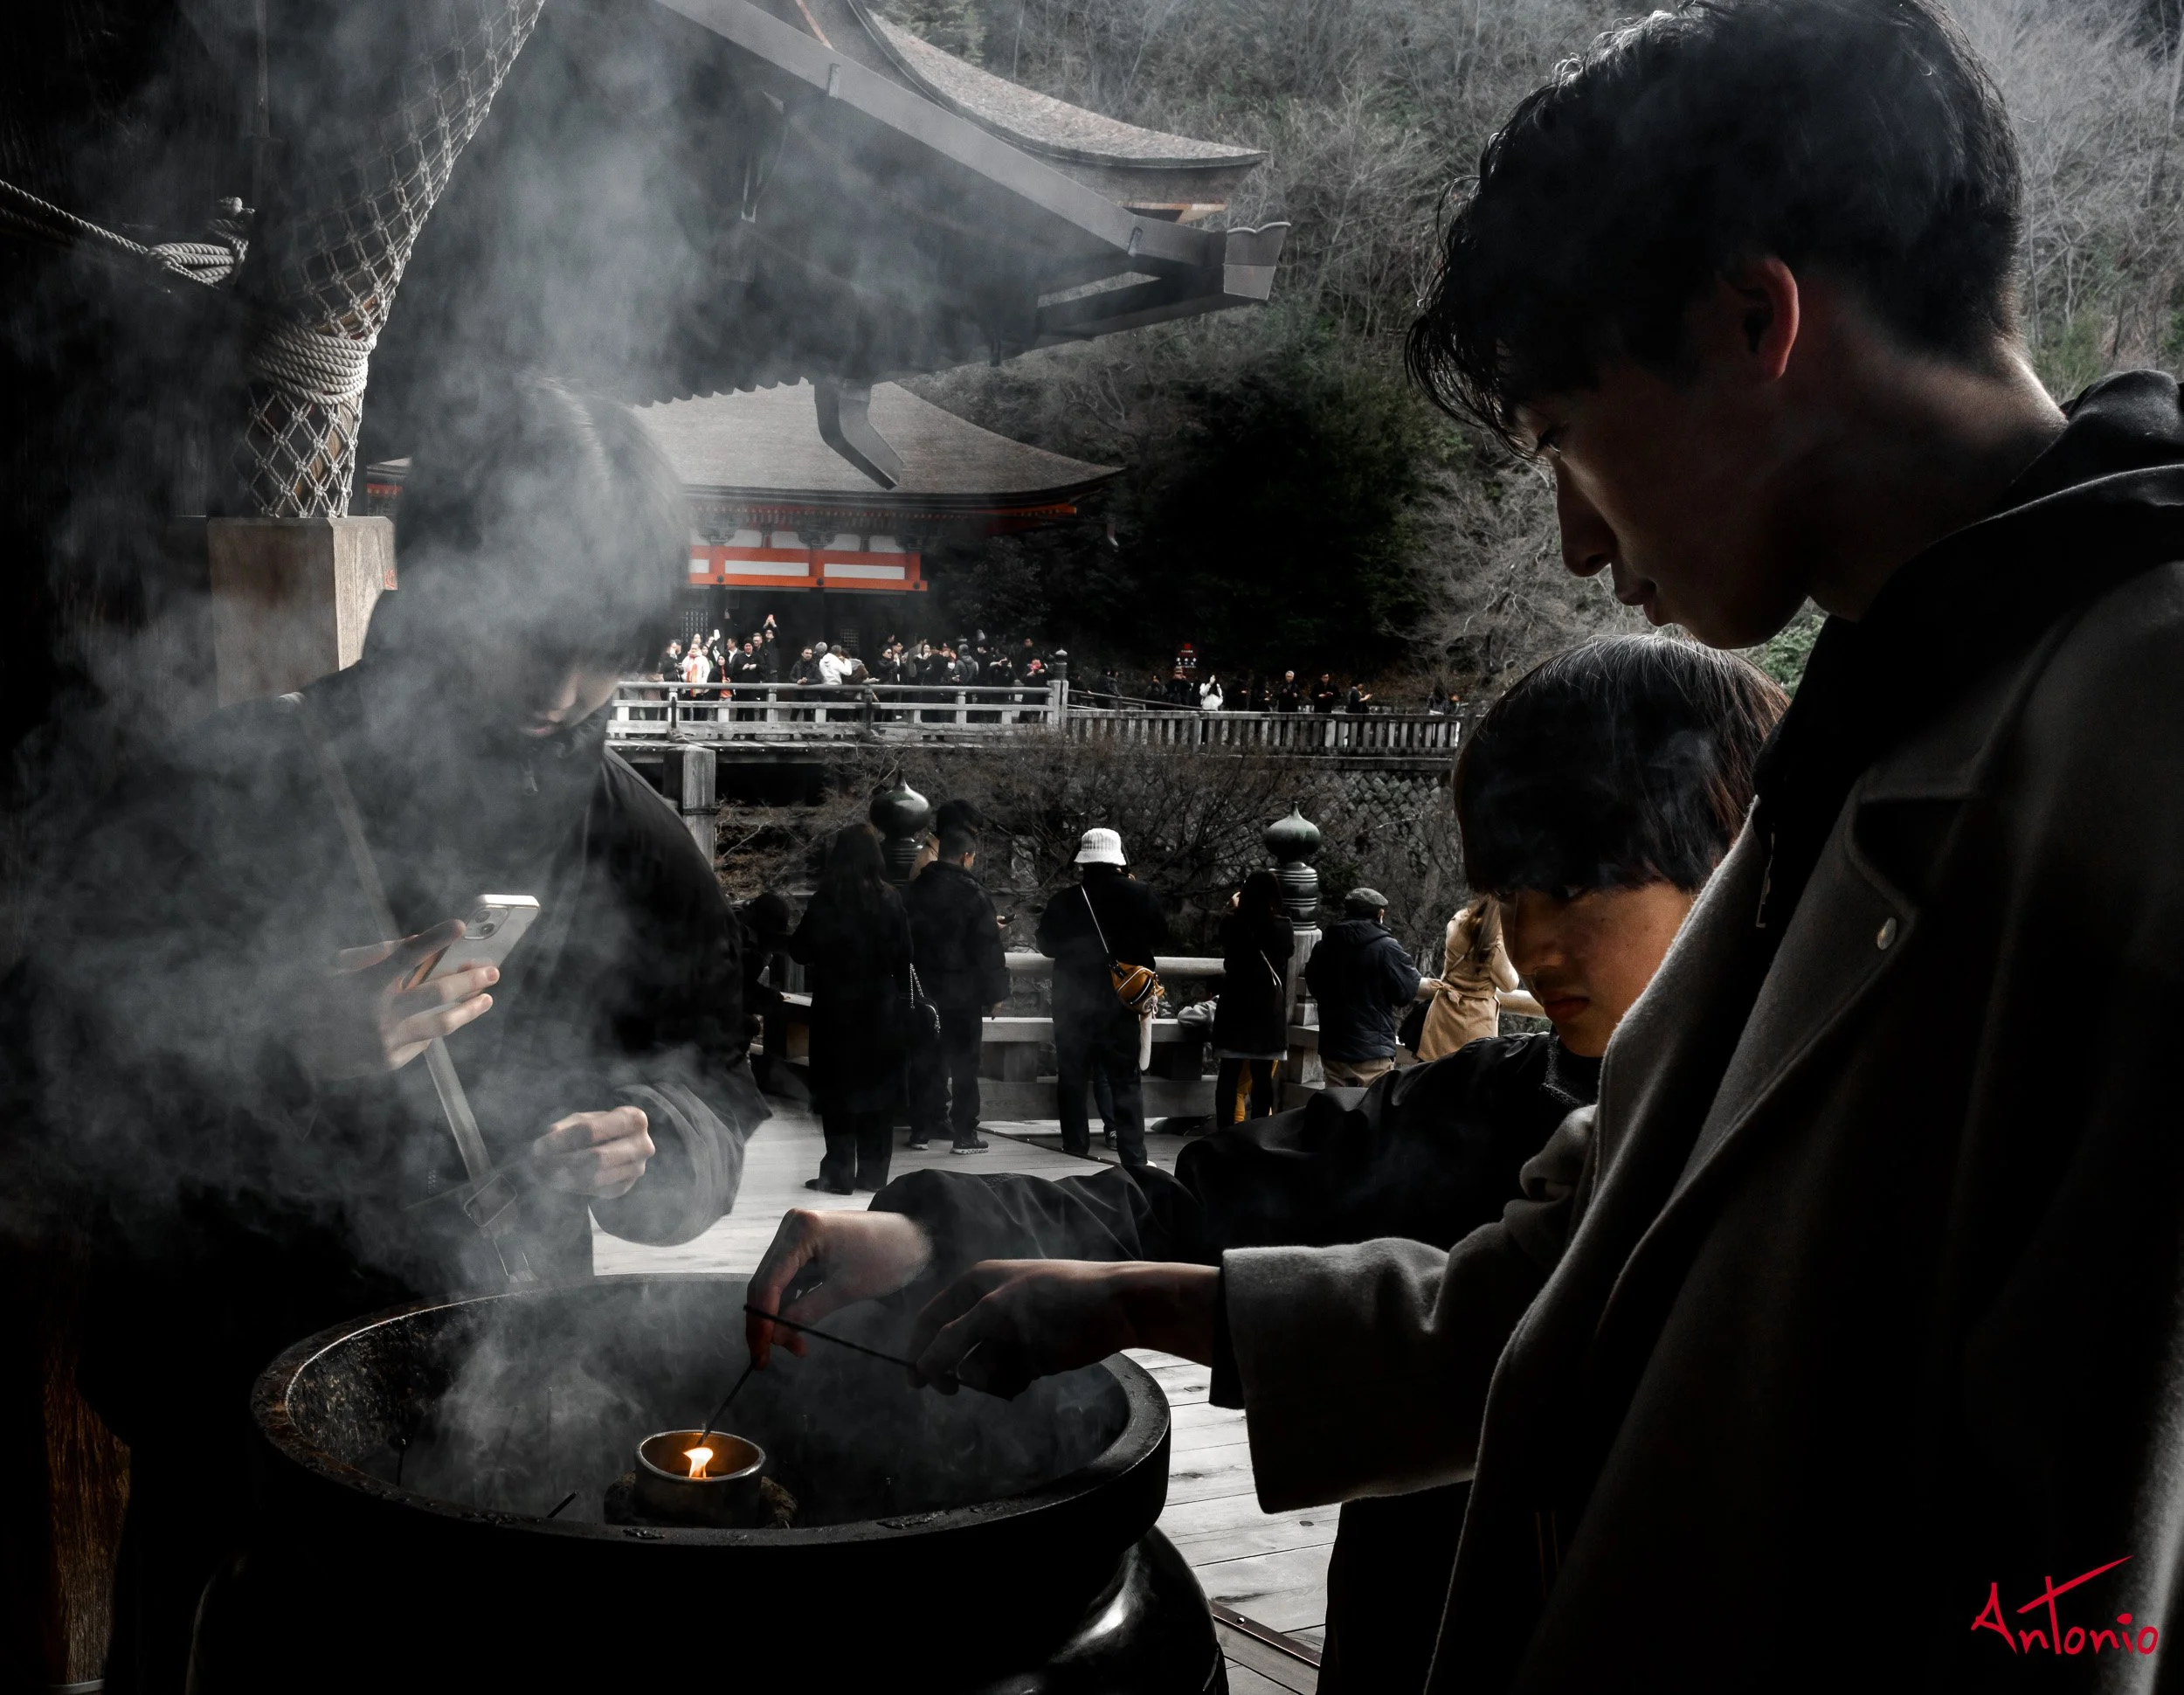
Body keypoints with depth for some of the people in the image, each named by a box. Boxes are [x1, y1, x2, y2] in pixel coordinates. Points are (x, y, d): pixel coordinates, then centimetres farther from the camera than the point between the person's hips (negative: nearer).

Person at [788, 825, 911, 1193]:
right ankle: (872, 1170, 14)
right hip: (882, 1008, 3)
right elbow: (904, 958, 2)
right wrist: (901, 1002, 10)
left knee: (837, 1089, 5)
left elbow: (802, 951, -5)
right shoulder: (890, 899, -3)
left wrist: (792, 940, 16)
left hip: (836, 1009, -3)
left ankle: (840, 1170, 3)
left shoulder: (826, 900, -11)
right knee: (878, 1087, 10)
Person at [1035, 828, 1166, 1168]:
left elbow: (1047, 945, 5)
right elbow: (1159, 936, 6)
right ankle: (1133, 1156, 2)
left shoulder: (1064, 901, -10)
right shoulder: (1138, 895, -8)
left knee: (1072, 1076, 10)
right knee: (1125, 1079, 7)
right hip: (1122, 1001, 1)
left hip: (1074, 1002, -1)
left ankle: (1076, 1150, 10)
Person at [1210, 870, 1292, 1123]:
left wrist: (1237, 911, 26)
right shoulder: (1284, 928, -7)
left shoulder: (1231, 924, -5)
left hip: (1235, 1008, 1)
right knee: (1263, 1078, 5)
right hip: (1269, 1010, -1)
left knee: (1230, 1075, 6)